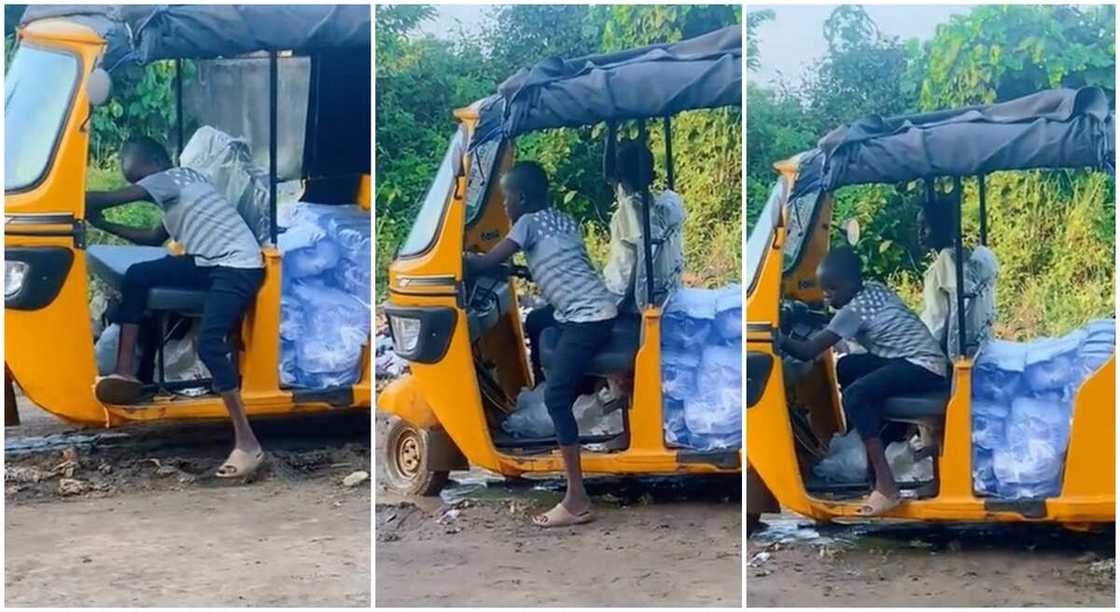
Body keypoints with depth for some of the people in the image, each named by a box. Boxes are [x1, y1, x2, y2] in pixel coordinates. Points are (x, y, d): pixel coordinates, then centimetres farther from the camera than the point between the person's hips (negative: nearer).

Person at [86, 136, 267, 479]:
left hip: (238, 266, -10)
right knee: (137, 276, 5)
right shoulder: (174, 192, 21)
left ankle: (247, 444, -22)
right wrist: (105, 226, 26)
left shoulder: (171, 179, -8)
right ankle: (125, 372, 7)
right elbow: (156, 238, 33)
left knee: (209, 344, -23)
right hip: (209, 262, 10)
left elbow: (101, 200, -14)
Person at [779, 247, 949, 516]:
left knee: (855, 395, -24)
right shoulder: (874, 291, 9)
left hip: (925, 367, -10)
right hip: (914, 360, 10)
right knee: (847, 367, 15)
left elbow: (808, 352, -18)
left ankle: (886, 486, -26)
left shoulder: (854, 310, -16)